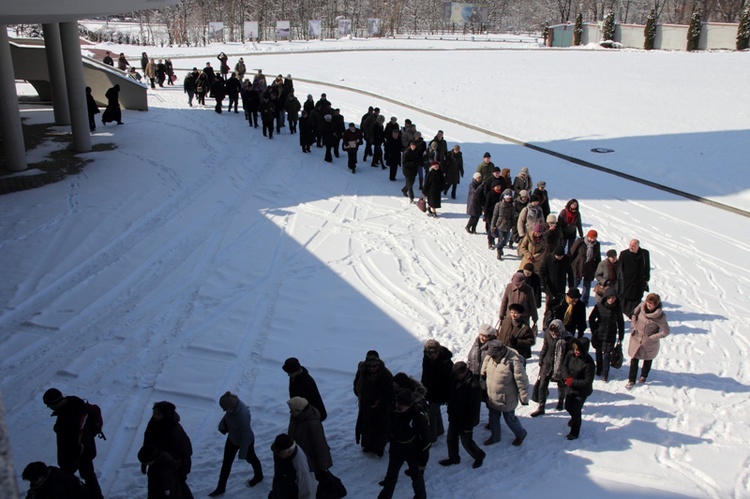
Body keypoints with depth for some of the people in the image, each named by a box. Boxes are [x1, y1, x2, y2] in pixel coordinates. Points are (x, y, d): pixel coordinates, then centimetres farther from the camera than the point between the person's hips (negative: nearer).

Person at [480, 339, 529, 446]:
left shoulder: (513, 361, -27)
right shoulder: (491, 357, -7)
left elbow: (522, 381, -20)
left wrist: (524, 398, -14)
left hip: (507, 399, -6)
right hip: (492, 397, 6)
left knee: (509, 418, 12)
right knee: (493, 418, 20)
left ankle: (521, 434, 39)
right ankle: (494, 437, 43)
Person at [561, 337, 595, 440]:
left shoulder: (588, 362, -29)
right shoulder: (570, 354, -14)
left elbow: (588, 381, -23)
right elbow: (564, 365, 0)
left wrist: (572, 382, -24)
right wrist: (567, 377, -17)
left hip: (582, 391, -6)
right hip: (571, 388, 6)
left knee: (575, 410, 1)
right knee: (568, 407, 24)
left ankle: (574, 433, 23)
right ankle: (574, 418, 57)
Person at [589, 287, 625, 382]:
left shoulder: (617, 307, -9)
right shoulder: (599, 306, -13)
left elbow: (620, 322, 1)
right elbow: (591, 319, -2)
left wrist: (621, 336, 3)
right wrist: (594, 331, -2)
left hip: (611, 336, 0)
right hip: (599, 334, 0)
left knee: (607, 354, 0)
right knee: (599, 353, 14)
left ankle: (605, 373, 13)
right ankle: (599, 370, 34)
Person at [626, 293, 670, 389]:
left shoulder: (660, 316, -29)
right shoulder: (642, 306, -17)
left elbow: (665, 332, -20)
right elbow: (634, 313, 4)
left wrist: (651, 338, -20)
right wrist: (633, 325, -5)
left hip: (649, 343, -2)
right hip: (636, 338, 3)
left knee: (648, 359, 23)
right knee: (634, 359, 8)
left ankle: (644, 376, 47)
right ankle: (631, 380, 23)